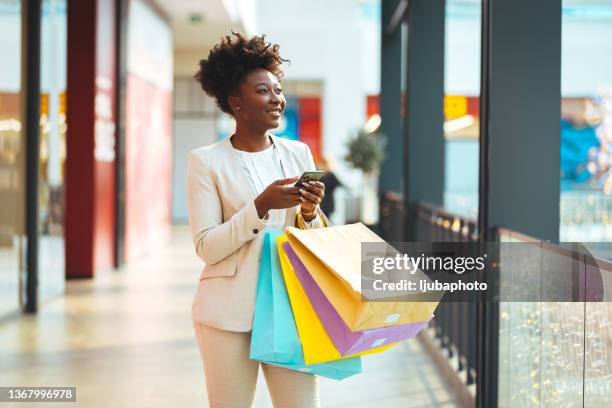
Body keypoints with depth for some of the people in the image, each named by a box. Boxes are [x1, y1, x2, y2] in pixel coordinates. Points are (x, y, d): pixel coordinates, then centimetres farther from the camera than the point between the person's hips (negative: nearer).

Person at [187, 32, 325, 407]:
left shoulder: (299, 153, 9)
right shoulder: (206, 161, -3)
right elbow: (207, 247, -9)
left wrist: (309, 211, -10)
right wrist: (260, 206, -19)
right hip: (229, 313, -3)